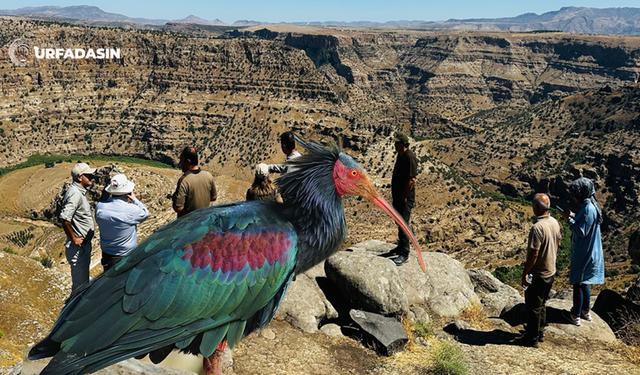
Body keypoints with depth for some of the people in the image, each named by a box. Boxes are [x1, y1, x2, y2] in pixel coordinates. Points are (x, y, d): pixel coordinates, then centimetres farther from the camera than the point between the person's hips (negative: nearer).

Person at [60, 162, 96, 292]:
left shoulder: (80, 191, 9)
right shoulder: (75, 193, -22)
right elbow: (64, 218, -31)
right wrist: (74, 239, -21)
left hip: (85, 244, 10)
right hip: (78, 247, -10)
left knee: (83, 280, 23)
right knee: (80, 283, 1)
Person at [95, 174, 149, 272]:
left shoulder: (99, 207, -12)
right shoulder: (131, 210, -25)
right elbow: (145, 213, -6)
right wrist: (134, 199, 4)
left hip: (106, 255, 5)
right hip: (127, 257, -5)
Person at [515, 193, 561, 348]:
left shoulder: (538, 227, -27)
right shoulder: (555, 222, 0)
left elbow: (534, 255, -26)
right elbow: (558, 244, 13)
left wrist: (524, 274, -17)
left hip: (538, 275, -9)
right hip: (551, 272, 9)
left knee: (533, 307, 5)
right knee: (542, 304, 22)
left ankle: (532, 339, 17)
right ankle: (540, 333, 36)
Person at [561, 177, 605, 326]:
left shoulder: (588, 209, -26)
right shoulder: (591, 205, 4)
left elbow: (581, 231, -24)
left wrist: (569, 220, -16)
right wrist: (574, 216, 4)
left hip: (583, 254, -10)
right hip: (587, 251, 10)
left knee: (578, 283, 4)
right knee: (583, 283, 22)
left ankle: (576, 316, 16)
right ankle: (586, 311, 35)